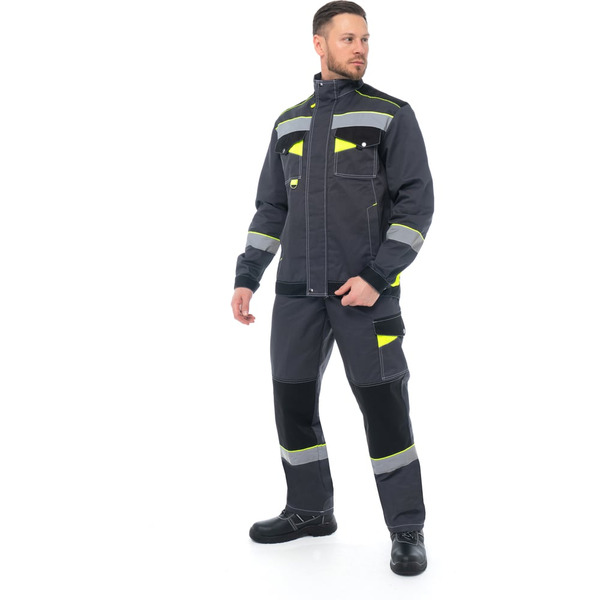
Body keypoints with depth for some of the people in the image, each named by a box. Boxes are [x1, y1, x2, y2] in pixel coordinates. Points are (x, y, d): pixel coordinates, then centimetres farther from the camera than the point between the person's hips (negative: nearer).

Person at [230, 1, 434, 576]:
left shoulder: (392, 115, -1)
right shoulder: (289, 123, 13)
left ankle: (407, 530, 9)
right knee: (292, 400, 8)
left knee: (382, 404, -5)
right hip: (298, 290, 5)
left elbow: (416, 204, -7)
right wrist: (246, 278, 8)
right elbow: (271, 209, 17)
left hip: (366, 289, -5)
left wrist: (377, 278, -17)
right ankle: (309, 510, 27)